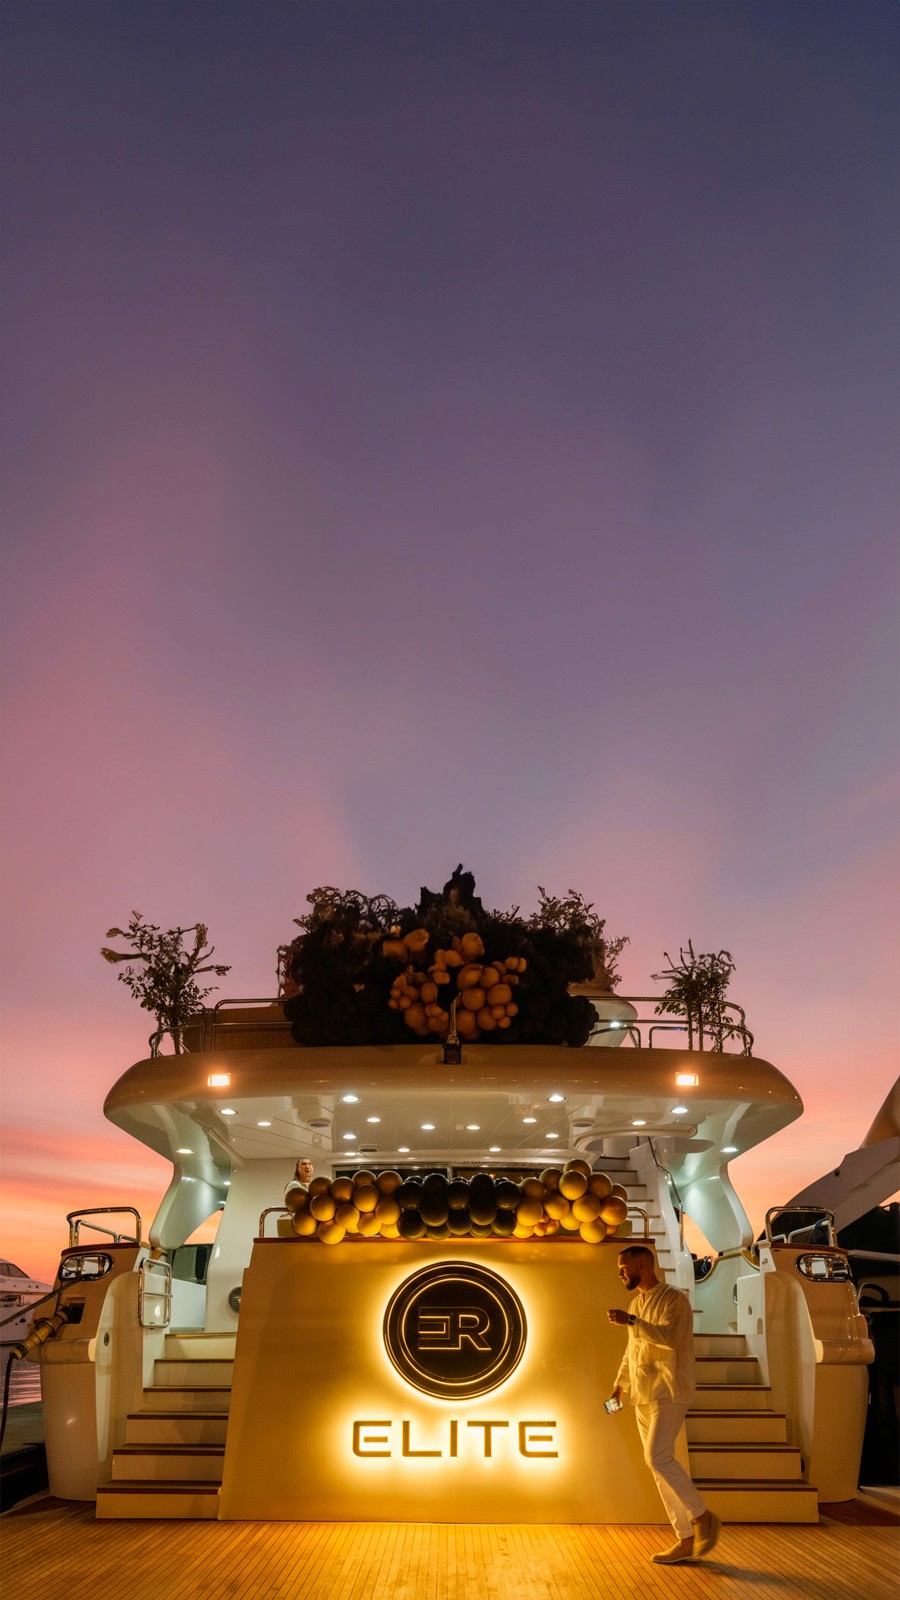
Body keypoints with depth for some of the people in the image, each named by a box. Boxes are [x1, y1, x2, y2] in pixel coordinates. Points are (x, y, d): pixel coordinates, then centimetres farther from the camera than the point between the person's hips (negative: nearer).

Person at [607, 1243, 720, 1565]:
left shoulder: (674, 1298, -10)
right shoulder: (637, 1303, 15)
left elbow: (669, 1337, -26)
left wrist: (631, 1321, -25)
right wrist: (619, 1384, 19)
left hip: (668, 1393, -8)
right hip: (643, 1396, 8)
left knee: (659, 1458, -17)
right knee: (658, 1464, 6)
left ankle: (703, 1517, -1)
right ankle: (686, 1539, 12)